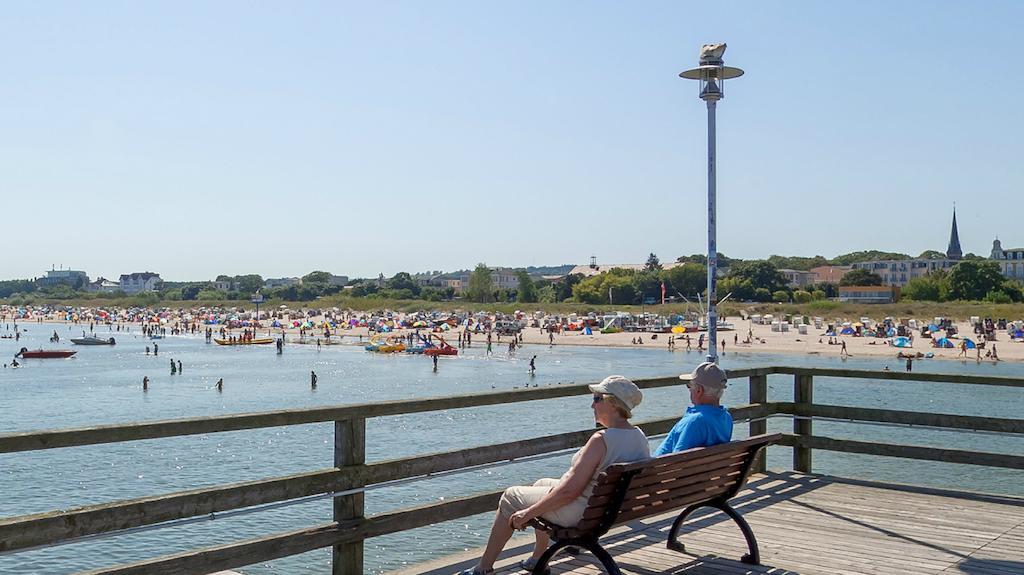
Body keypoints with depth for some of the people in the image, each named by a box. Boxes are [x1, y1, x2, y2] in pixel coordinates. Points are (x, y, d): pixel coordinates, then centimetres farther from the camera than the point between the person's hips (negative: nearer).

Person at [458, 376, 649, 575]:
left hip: (581, 514, -9)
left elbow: (568, 491, -27)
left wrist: (528, 513, -17)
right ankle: (538, 558, 37)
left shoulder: (601, 439, -28)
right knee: (541, 484, 29)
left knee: (510, 497, 9)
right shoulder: (640, 437, -2)